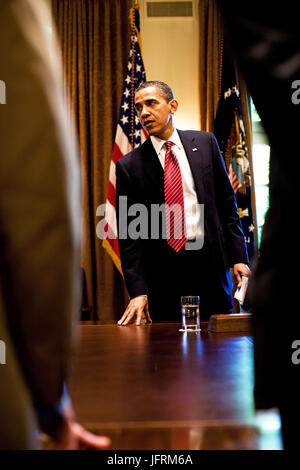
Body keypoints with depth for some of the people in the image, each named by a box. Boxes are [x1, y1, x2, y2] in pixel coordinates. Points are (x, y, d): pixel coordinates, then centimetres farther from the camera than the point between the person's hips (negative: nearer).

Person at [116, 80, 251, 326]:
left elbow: (227, 202, 9)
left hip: (210, 262, 2)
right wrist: (138, 291, -9)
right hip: (162, 273, -1)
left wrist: (239, 257, 2)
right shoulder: (129, 166, 0)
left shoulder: (205, 143, 6)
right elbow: (129, 232, -2)